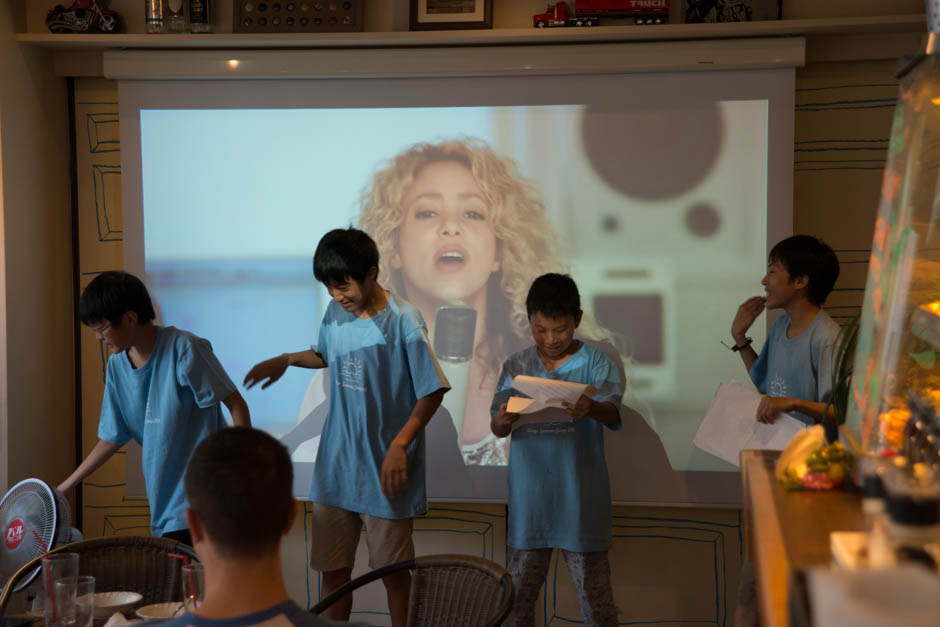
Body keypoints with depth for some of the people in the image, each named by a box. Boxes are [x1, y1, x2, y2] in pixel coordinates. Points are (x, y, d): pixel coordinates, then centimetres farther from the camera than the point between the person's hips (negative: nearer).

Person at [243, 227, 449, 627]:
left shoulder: (402, 322, -16)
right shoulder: (335, 313, 2)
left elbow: (432, 391, -12)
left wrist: (399, 446, -17)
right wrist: (285, 360, 8)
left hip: (383, 472, -5)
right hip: (335, 469, 5)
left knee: (392, 571, 8)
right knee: (333, 569, 11)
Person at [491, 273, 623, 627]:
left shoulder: (595, 363, -1)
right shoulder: (516, 366, 7)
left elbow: (612, 414, -17)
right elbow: (497, 429, 2)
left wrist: (591, 409, -40)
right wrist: (502, 421, -23)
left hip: (580, 501, -3)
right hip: (529, 501, 3)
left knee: (595, 596, 2)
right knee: (517, 595, 10)